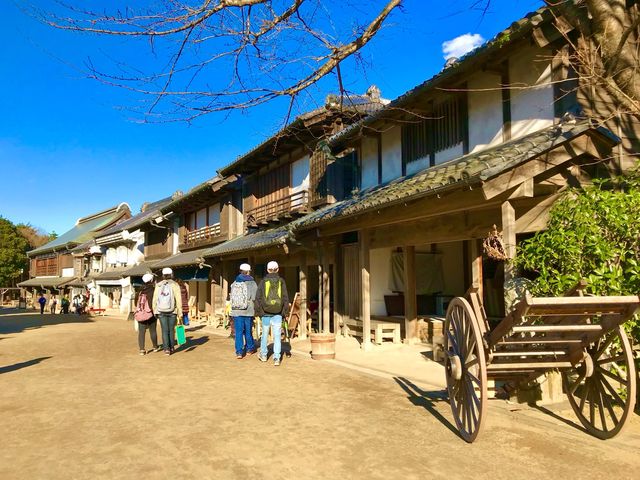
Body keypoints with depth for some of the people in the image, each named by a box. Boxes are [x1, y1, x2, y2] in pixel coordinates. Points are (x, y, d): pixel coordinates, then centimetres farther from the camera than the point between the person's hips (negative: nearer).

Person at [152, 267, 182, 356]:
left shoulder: (158, 286, -1)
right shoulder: (175, 285, -7)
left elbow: (155, 299, 0)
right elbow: (178, 300, -9)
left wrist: (155, 312, 10)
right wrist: (180, 313, -4)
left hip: (161, 312, 1)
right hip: (172, 312, -1)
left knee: (165, 330, 5)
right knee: (171, 330, 12)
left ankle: (166, 349, 0)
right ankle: (171, 348, 21)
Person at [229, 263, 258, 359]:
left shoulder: (234, 283, 3)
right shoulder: (252, 283, -6)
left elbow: (231, 297, 6)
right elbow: (255, 298, -6)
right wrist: (255, 308, 8)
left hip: (236, 311, 2)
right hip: (248, 311, -2)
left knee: (238, 332, 3)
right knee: (248, 331, 12)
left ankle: (239, 352, -2)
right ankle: (250, 348, 26)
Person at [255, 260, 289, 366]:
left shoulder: (263, 281, -2)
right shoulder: (281, 281, 0)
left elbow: (258, 297, 0)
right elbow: (285, 298, 2)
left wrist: (258, 312, 7)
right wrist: (285, 312, 9)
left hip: (266, 313, 0)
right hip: (278, 314, 0)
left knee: (265, 334, 16)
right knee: (277, 336, 3)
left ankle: (263, 355, 30)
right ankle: (276, 358, -2)